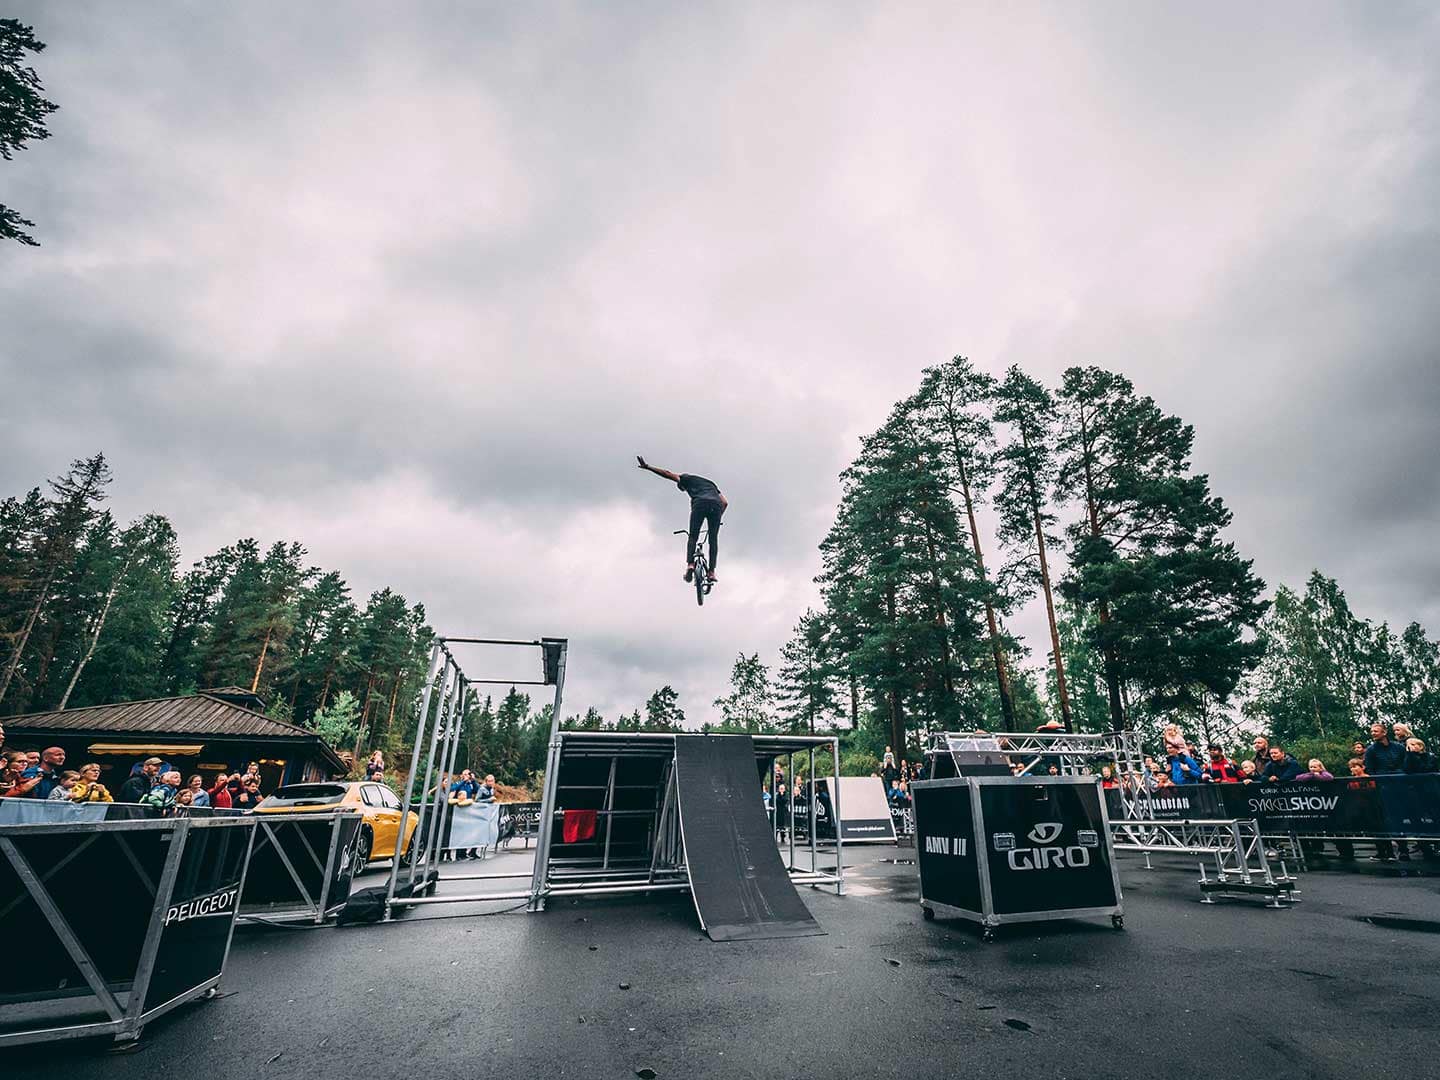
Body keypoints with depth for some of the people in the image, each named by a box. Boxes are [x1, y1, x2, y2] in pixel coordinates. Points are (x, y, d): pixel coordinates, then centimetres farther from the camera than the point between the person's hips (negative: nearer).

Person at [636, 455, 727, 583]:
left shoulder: (686, 478, 30)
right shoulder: (710, 483, 42)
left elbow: (668, 474, 18)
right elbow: (725, 502, 31)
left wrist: (647, 467, 21)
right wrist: (717, 518, 35)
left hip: (700, 503, -3)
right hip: (716, 505, 4)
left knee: (693, 537, 5)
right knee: (713, 539, 9)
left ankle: (690, 564, -16)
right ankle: (711, 572, -2)